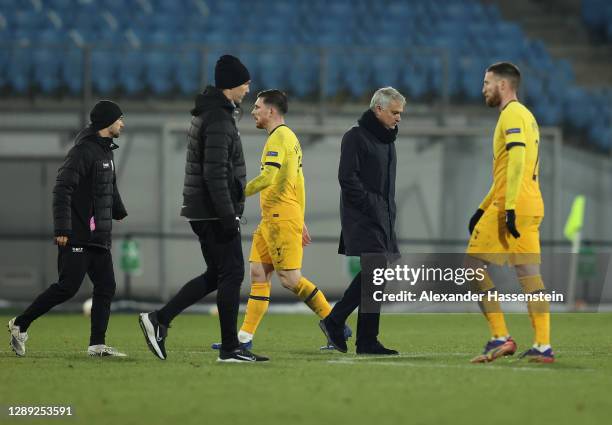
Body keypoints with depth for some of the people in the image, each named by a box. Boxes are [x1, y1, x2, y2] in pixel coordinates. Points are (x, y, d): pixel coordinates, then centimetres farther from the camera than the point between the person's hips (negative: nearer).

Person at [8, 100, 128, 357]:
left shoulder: (105, 151, 16)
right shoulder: (83, 150, -14)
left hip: (99, 237, 9)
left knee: (106, 287, 2)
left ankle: (97, 344, 3)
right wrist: (62, 228, -26)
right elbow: (62, 189, -21)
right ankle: (20, 324, 2)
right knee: (67, 287, -10)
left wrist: (118, 211, 47)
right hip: (77, 237, -9)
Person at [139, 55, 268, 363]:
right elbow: (215, 173, -23)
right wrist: (228, 216, -22)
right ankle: (230, 349, -2)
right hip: (215, 211, -10)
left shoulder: (208, 114, 16)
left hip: (202, 211, 10)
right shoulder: (218, 120, -16)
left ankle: (159, 320, 10)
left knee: (216, 275, 14)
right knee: (231, 275, -5)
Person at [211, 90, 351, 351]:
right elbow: (298, 184, 23)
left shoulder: (278, 137, -12)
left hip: (281, 218, -10)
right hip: (271, 220, 10)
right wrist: (300, 221, 25)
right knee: (258, 274, 5)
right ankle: (245, 337, 2)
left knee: (290, 279, -9)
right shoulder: (289, 138, 20)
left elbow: (268, 176, -23)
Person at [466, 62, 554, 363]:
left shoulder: (512, 115, -8)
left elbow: (517, 161, -21)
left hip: (511, 205, -9)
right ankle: (543, 346, -2)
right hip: (532, 207, 9)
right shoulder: (525, 115, 23)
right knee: (529, 273, 4)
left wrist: (509, 208, -26)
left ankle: (500, 338, -7)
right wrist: (482, 209, 27)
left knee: (474, 264, -2)